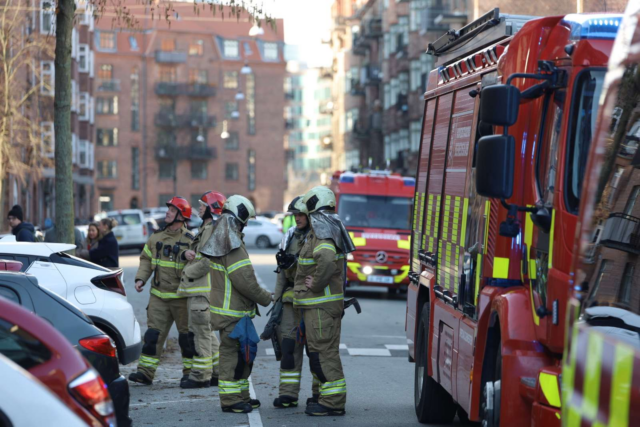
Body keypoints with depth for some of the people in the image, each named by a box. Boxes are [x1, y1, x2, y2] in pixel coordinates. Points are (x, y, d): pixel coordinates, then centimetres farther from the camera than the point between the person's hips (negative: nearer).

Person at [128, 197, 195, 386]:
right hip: (158, 295, 4)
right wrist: (141, 278, 2)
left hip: (182, 297, -4)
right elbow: (146, 259, 15)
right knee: (153, 333, 0)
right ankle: (146, 372, 0)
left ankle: (190, 371, 17)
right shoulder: (155, 238, 9)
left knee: (186, 335, 5)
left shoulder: (190, 241, -6)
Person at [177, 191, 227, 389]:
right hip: (198, 290, 11)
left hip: (203, 291, -11)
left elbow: (209, 262, -22)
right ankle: (216, 373, 21)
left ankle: (201, 376, -4)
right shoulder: (205, 229, 20)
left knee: (200, 332, -7)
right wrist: (187, 253, -2)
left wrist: (188, 273, -12)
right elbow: (197, 254, 21)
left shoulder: (214, 230, -14)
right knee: (206, 332, 15)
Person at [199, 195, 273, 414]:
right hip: (233, 311, -10)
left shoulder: (219, 241, 13)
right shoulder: (232, 246, -19)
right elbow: (244, 279, -22)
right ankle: (230, 399, -1)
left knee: (242, 354, 17)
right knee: (234, 352, -5)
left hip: (228, 308, 10)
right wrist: (266, 298, -9)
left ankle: (241, 396, 24)